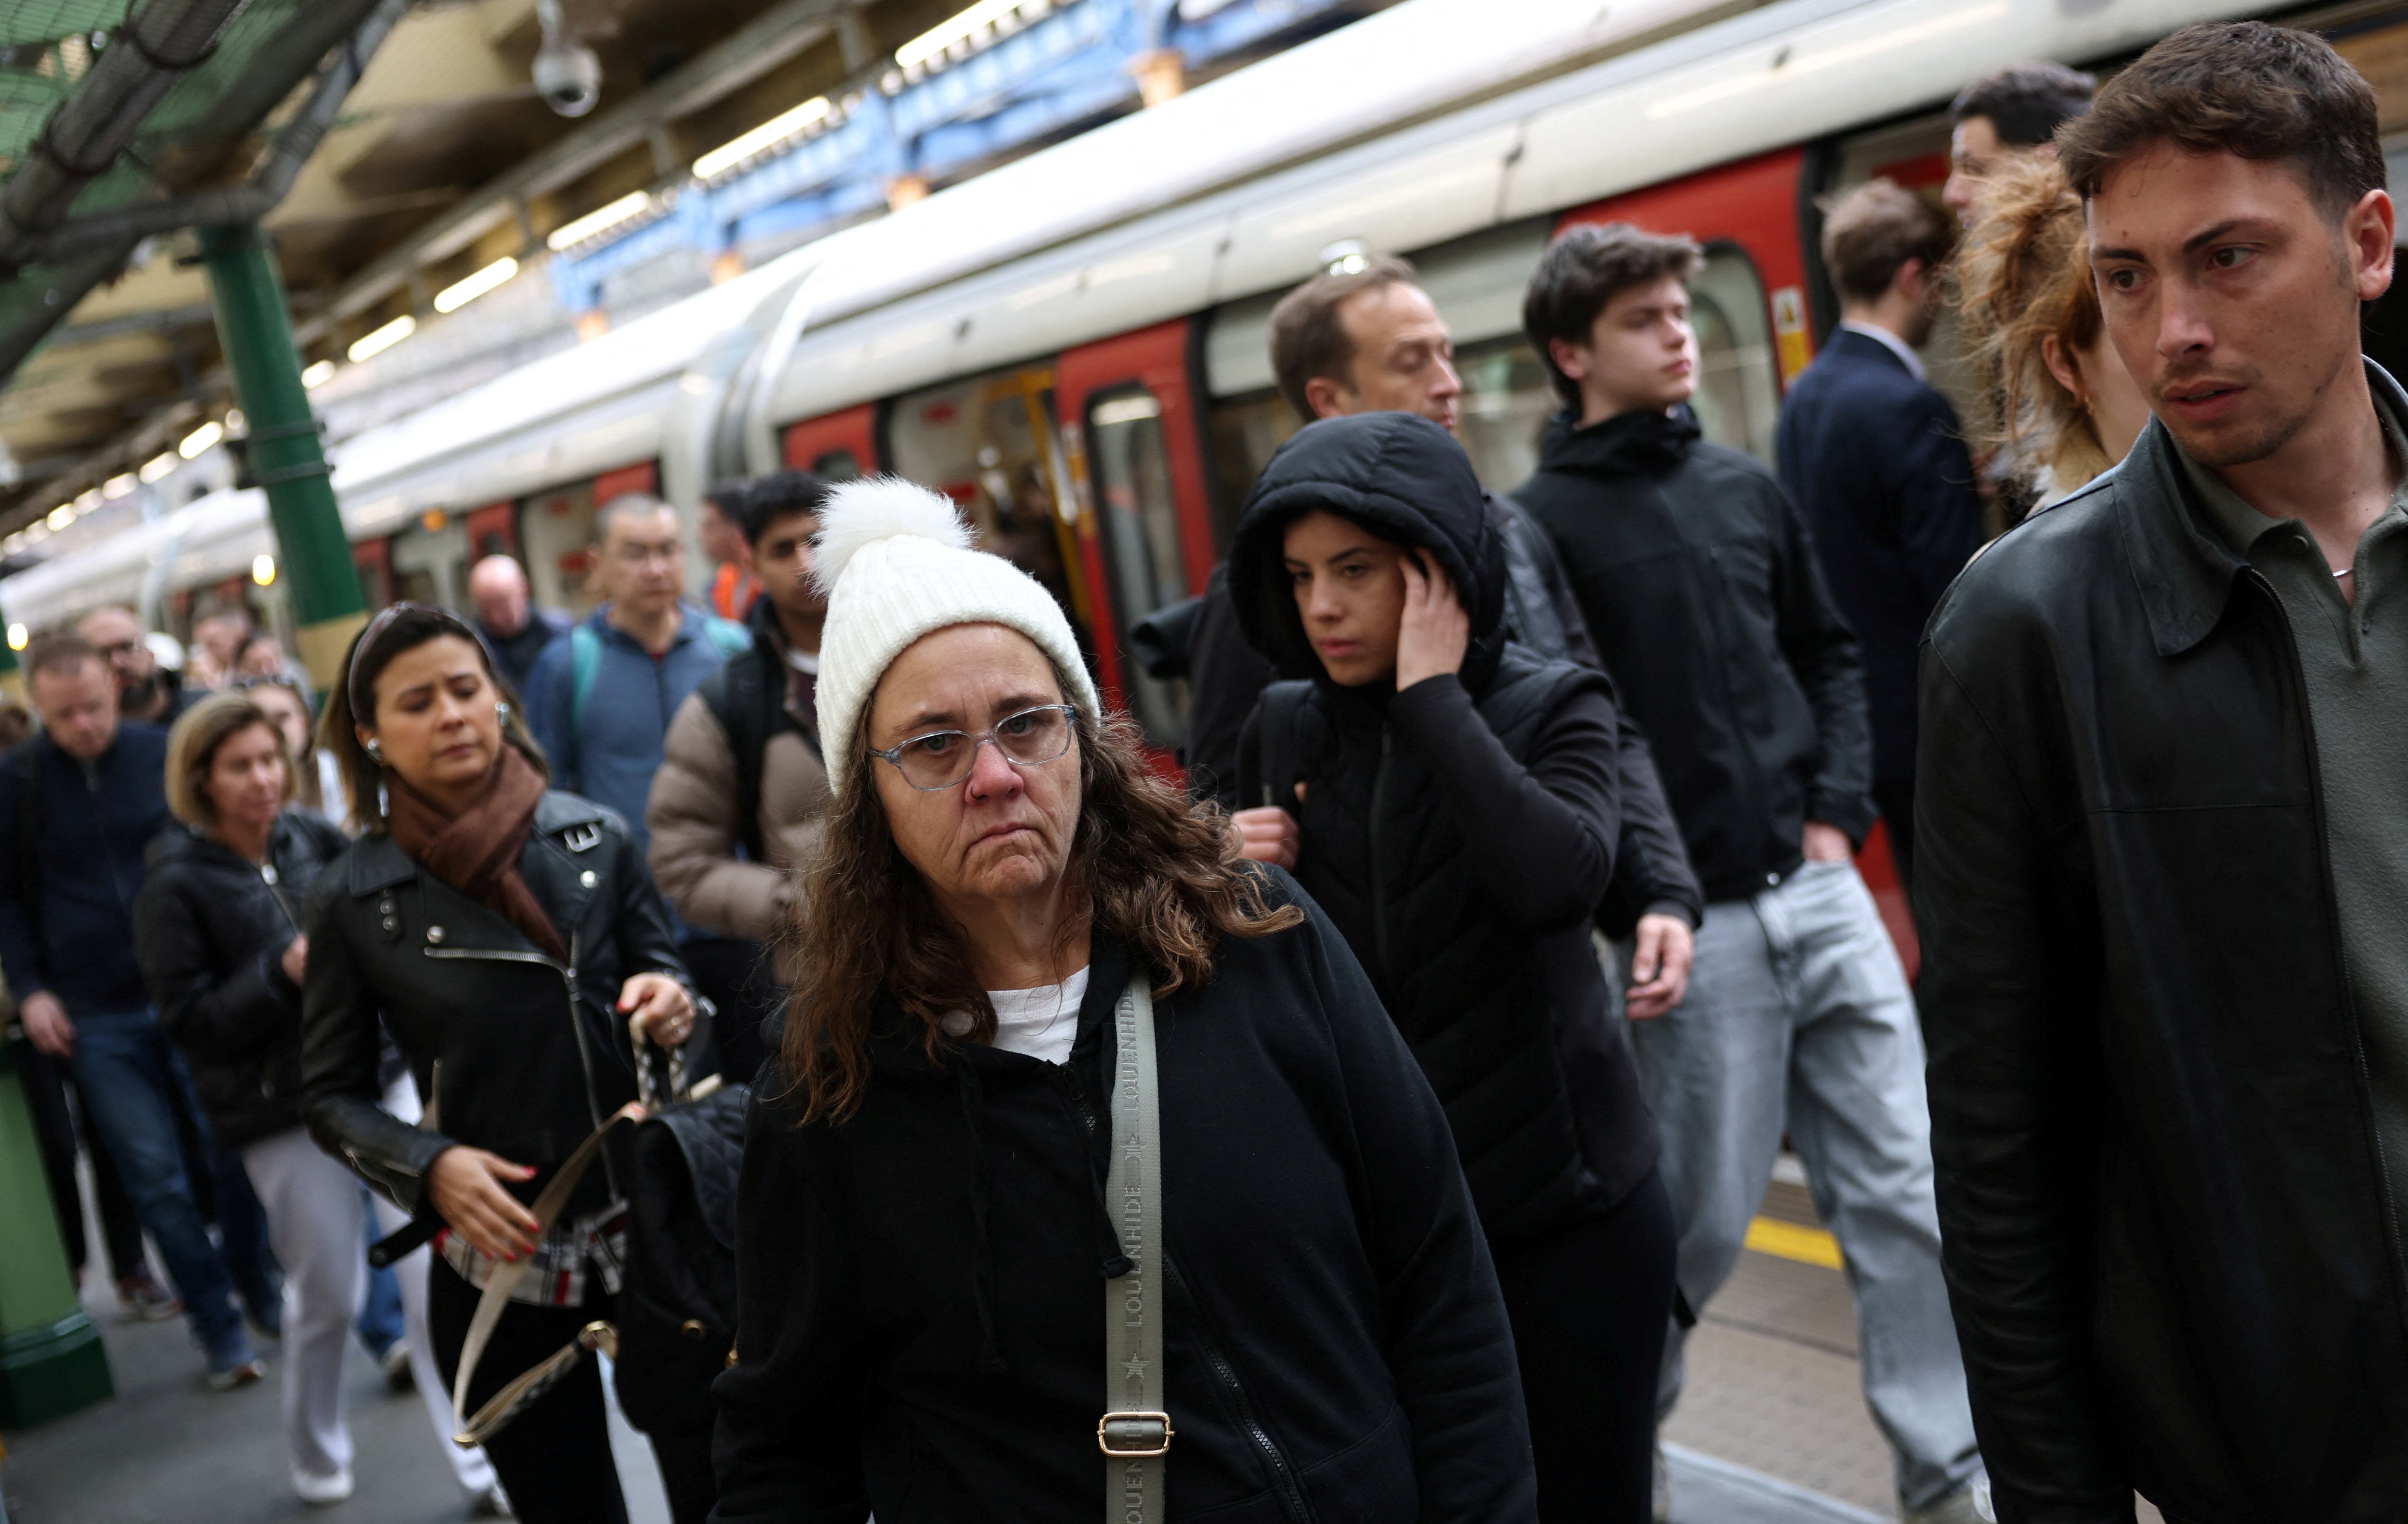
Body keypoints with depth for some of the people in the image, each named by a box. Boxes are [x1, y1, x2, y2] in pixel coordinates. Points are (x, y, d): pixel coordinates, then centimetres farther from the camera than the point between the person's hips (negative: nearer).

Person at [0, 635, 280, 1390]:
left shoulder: (165, 754, -2)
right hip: (94, 1017, 0)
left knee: (232, 1156, 5)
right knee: (157, 1177, 0)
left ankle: (259, 1292, 26)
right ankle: (220, 1328, 11)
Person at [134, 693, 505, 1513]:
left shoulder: (316, 840, 2)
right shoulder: (175, 885, -6)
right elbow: (188, 1021, -10)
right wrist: (284, 972, -22)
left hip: (382, 1078, 3)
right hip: (283, 1115, -2)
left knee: (436, 1270, -3)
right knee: (326, 1296, 9)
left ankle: (484, 1469, 7)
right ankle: (317, 1459, 35)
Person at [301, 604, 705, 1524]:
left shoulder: (596, 838, -2)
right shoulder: (353, 898, -3)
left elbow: (663, 974, 11)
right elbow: (333, 1095, 4)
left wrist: (670, 1005, -12)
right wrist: (429, 1167, -14)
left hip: (653, 1223, 1)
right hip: (497, 1254, 0)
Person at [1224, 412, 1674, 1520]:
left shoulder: (1552, 709, -6)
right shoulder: (1282, 732, 4)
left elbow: (1559, 880, -28)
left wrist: (1433, 694, -20)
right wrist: (1240, 885, -7)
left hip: (1563, 1213, -3)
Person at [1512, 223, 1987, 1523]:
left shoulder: (1745, 489, 12)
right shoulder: (1536, 526, -6)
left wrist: (1837, 816, 7)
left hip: (1819, 892, 5)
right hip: (1693, 924, -5)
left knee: (1905, 1193, 4)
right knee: (1700, 1219, 5)